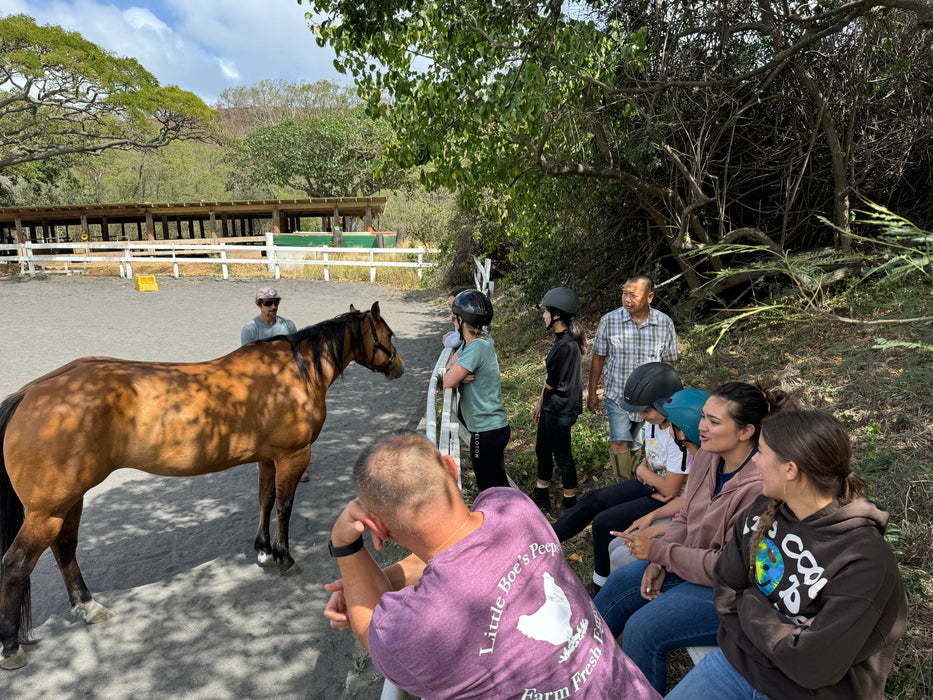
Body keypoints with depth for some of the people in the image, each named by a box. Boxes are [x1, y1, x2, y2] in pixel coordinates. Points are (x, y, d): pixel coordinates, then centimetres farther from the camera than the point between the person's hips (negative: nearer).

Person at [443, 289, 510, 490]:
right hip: (496, 426, 9)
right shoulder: (475, 342, 6)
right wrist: (458, 374, -14)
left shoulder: (477, 347, -23)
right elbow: (448, 373, 8)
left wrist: (452, 366, -2)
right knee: (498, 483, 22)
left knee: (487, 487, 4)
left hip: (487, 431, -9)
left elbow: (447, 382, -22)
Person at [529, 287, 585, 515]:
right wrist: (540, 404, 17)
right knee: (542, 451, 21)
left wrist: (546, 383, 3)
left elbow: (551, 382, -20)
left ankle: (570, 503, 25)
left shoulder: (567, 345, -26)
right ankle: (541, 496, 38)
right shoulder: (561, 340, 5)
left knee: (562, 456, 7)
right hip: (550, 407, 10)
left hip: (561, 410, -10)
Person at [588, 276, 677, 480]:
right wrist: (592, 393, 2)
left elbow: (667, 362, 2)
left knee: (634, 444, 15)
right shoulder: (609, 321, -11)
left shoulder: (665, 323, -7)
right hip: (617, 395, -1)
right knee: (619, 444, -12)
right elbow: (598, 358, -1)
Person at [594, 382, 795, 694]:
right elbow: (685, 517, 7)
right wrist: (659, 563, -5)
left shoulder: (760, 489, -32)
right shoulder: (707, 457, -5)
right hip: (694, 562, 9)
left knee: (643, 628, -17)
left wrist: (657, 550, -21)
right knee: (619, 584, 10)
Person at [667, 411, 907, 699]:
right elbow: (726, 586, 1)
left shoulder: (864, 561, -25)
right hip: (738, 660, 6)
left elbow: (814, 666, -26)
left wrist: (750, 608, -16)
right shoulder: (763, 510, -6)